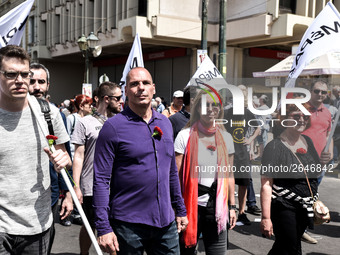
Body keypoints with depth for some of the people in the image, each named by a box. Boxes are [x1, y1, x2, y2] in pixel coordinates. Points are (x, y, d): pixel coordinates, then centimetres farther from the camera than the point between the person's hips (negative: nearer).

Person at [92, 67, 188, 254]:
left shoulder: (165, 123, 8)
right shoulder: (113, 126, -9)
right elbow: (101, 180, -11)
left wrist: (180, 210, 15)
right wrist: (103, 228, -15)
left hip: (166, 222, 5)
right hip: (128, 224, -5)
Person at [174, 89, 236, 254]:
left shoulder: (226, 138, 8)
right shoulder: (185, 136, -4)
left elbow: (229, 175, 13)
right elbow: (176, 174, -6)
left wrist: (232, 206, 11)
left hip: (216, 205, 3)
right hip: (191, 204, -3)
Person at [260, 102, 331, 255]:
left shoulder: (308, 141, 6)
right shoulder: (275, 147, -16)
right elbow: (266, 185, -19)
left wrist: (322, 163, -3)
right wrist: (266, 218, -23)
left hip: (306, 206, 7)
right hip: (284, 208, -7)